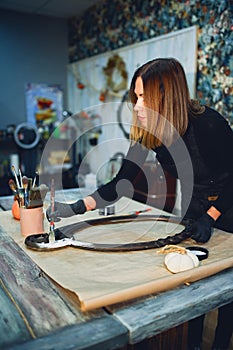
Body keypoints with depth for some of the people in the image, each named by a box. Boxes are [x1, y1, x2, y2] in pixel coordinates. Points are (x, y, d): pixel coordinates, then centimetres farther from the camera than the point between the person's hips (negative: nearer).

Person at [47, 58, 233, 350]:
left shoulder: (208, 123, -31)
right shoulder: (146, 131, -16)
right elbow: (123, 182, -17)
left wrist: (210, 217, -24)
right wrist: (75, 208, -25)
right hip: (194, 210, 4)